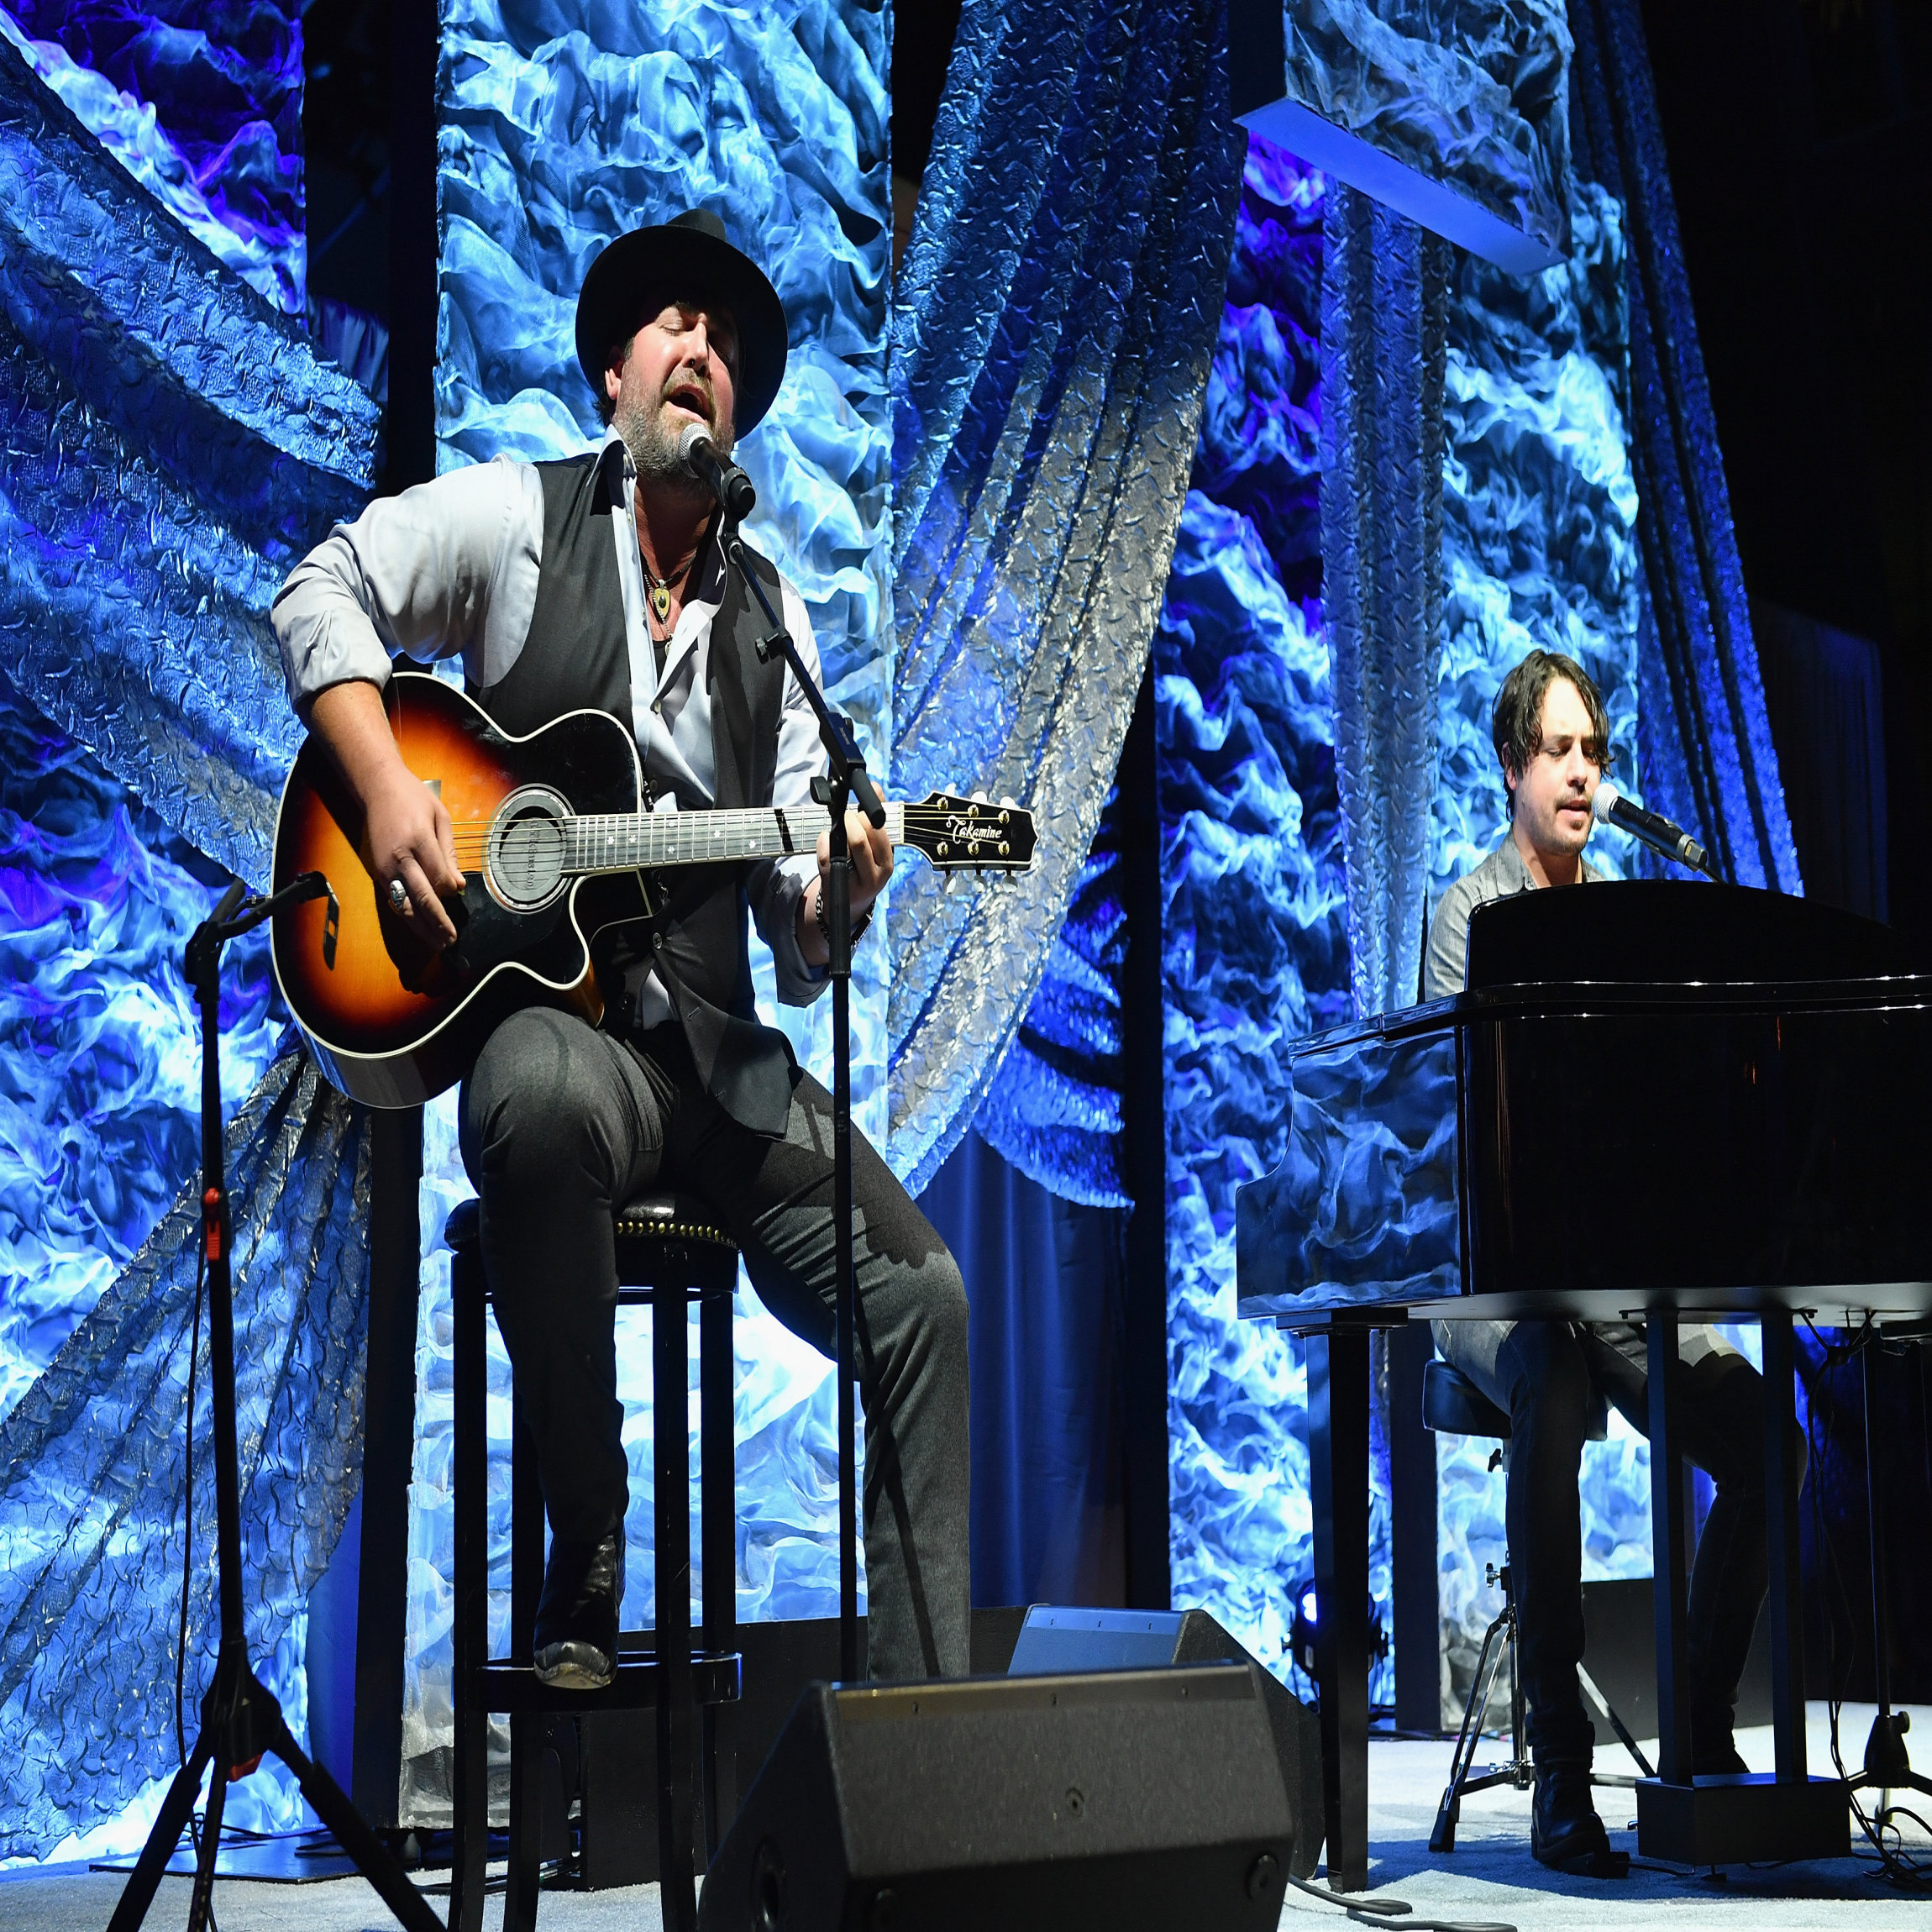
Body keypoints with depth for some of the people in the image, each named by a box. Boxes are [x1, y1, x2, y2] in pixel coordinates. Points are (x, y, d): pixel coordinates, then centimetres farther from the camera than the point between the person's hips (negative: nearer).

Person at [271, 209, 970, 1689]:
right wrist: (387, 787, -14)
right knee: (544, 1100, -41)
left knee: (920, 1294, -12)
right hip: (540, 1011, -4)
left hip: (714, 1051, 5)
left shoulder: (773, 617, 15)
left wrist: (832, 899, -13)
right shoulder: (517, 517, 8)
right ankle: (584, 1548, -24)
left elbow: (791, 910, 12)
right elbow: (326, 592, 0)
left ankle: (923, 1699, -4)